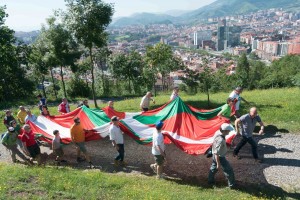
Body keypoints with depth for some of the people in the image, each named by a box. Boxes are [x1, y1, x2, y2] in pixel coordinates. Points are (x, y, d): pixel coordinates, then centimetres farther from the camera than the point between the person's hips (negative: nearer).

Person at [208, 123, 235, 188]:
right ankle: (231, 185, 24)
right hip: (219, 157, -9)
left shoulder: (218, 132, -11)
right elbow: (217, 153, -32)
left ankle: (210, 181, 46)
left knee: (213, 168, 27)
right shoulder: (220, 140, -38)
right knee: (229, 170, 8)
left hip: (214, 156, 9)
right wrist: (218, 163, -24)